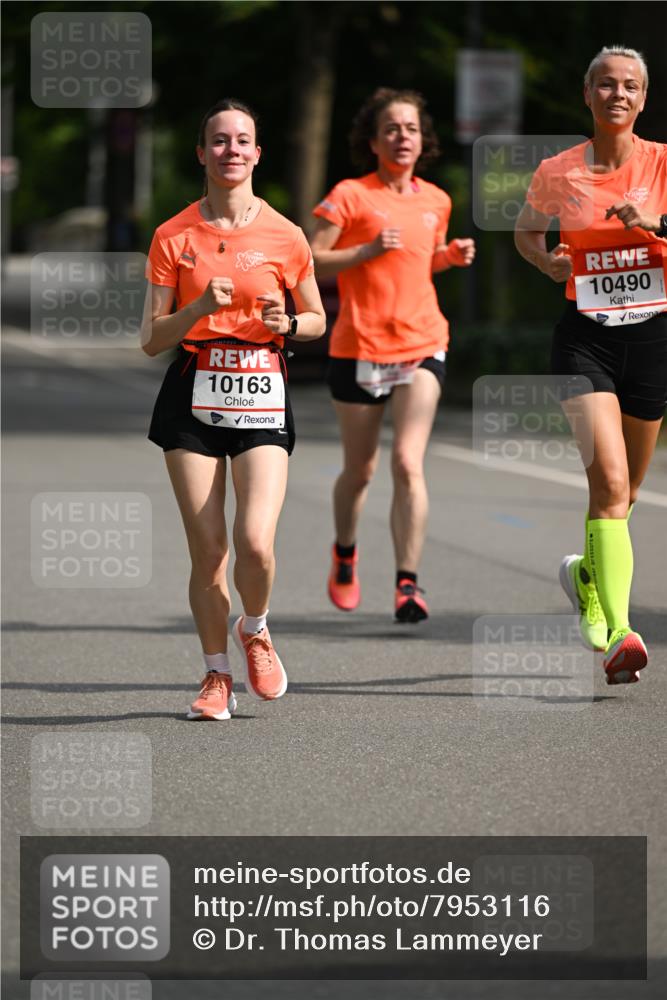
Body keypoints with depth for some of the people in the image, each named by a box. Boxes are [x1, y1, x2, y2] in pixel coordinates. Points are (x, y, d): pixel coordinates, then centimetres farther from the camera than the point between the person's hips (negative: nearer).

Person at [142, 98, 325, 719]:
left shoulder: (284, 237, 3)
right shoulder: (173, 237, 2)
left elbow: (316, 319, 15)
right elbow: (151, 340, 2)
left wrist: (288, 323, -6)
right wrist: (199, 308, -15)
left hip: (261, 392, 0)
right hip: (194, 391, 0)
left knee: (255, 543, -16)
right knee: (207, 550, -2)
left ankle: (254, 632, 16)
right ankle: (217, 674, 17)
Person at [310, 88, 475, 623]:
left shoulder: (436, 201, 9)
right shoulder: (350, 196, -5)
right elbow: (312, 262, -9)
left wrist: (451, 256, 5)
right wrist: (368, 249, -21)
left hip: (421, 346, 2)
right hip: (359, 348, -2)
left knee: (409, 463, -15)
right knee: (360, 470, 11)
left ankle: (408, 582, -15)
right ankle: (345, 553, 40)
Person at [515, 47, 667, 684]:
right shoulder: (557, 173, 2)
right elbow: (525, 231, 20)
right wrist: (547, 262, 1)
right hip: (585, 337, -1)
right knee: (609, 482, -18)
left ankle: (587, 575, 46)